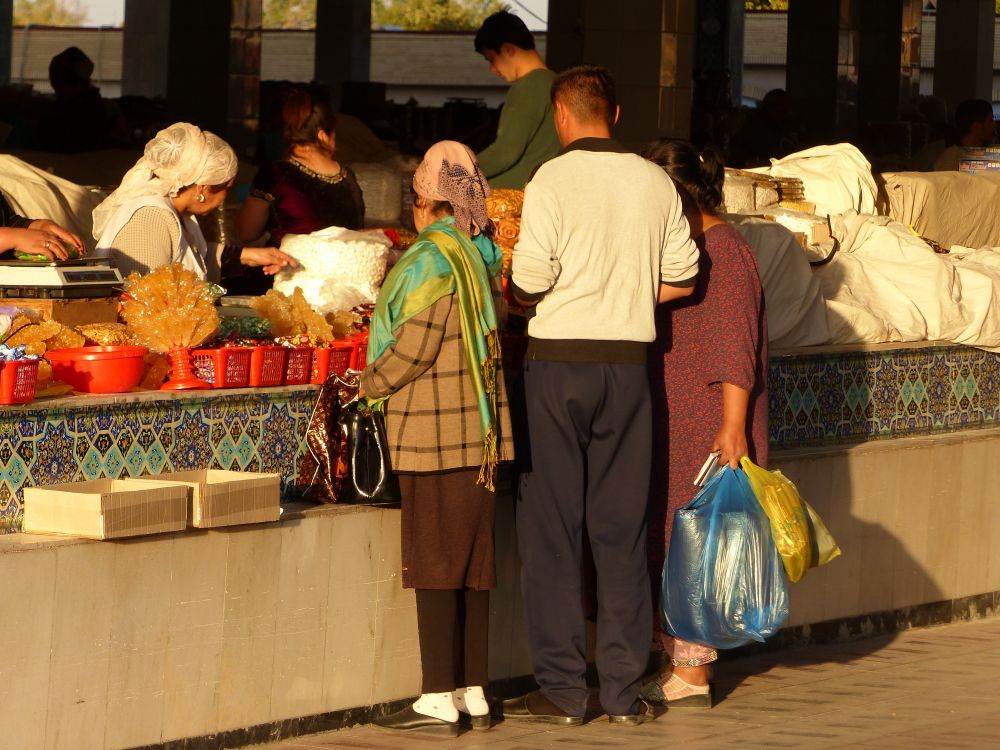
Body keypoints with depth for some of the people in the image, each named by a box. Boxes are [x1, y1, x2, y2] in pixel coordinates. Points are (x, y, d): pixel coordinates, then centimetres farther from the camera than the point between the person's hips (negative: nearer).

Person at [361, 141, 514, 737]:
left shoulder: (430, 259, -15)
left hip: (434, 435, -8)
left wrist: (369, 384, -1)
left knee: (435, 565, -3)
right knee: (474, 565, 11)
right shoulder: (484, 256, 9)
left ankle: (440, 700, -2)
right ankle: (475, 693, 15)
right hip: (483, 430, 8)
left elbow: (413, 348, -17)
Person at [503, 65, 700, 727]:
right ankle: (624, 689, 10)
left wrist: (517, 298, 7)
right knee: (623, 528, 9)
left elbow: (530, 279, -15)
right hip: (629, 361, 4)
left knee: (552, 528, 2)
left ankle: (562, 689, 2)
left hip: (560, 359, -4)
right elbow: (682, 280, 7)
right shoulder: (654, 181, 4)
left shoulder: (554, 179, -9)